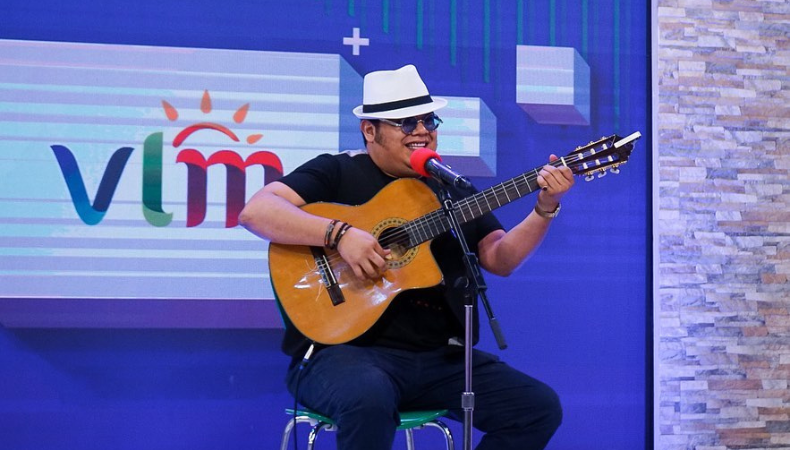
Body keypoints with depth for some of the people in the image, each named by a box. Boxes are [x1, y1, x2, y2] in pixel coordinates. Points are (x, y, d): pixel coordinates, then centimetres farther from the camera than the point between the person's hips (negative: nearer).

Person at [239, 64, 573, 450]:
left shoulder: (453, 190, 18)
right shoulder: (336, 173, 1)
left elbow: (499, 259, 11)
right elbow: (255, 211, -13)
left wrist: (544, 209, -4)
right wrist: (339, 234, -24)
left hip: (439, 357, 6)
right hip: (346, 348, -5)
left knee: (539, 407, -8)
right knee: (369, 398, -40)